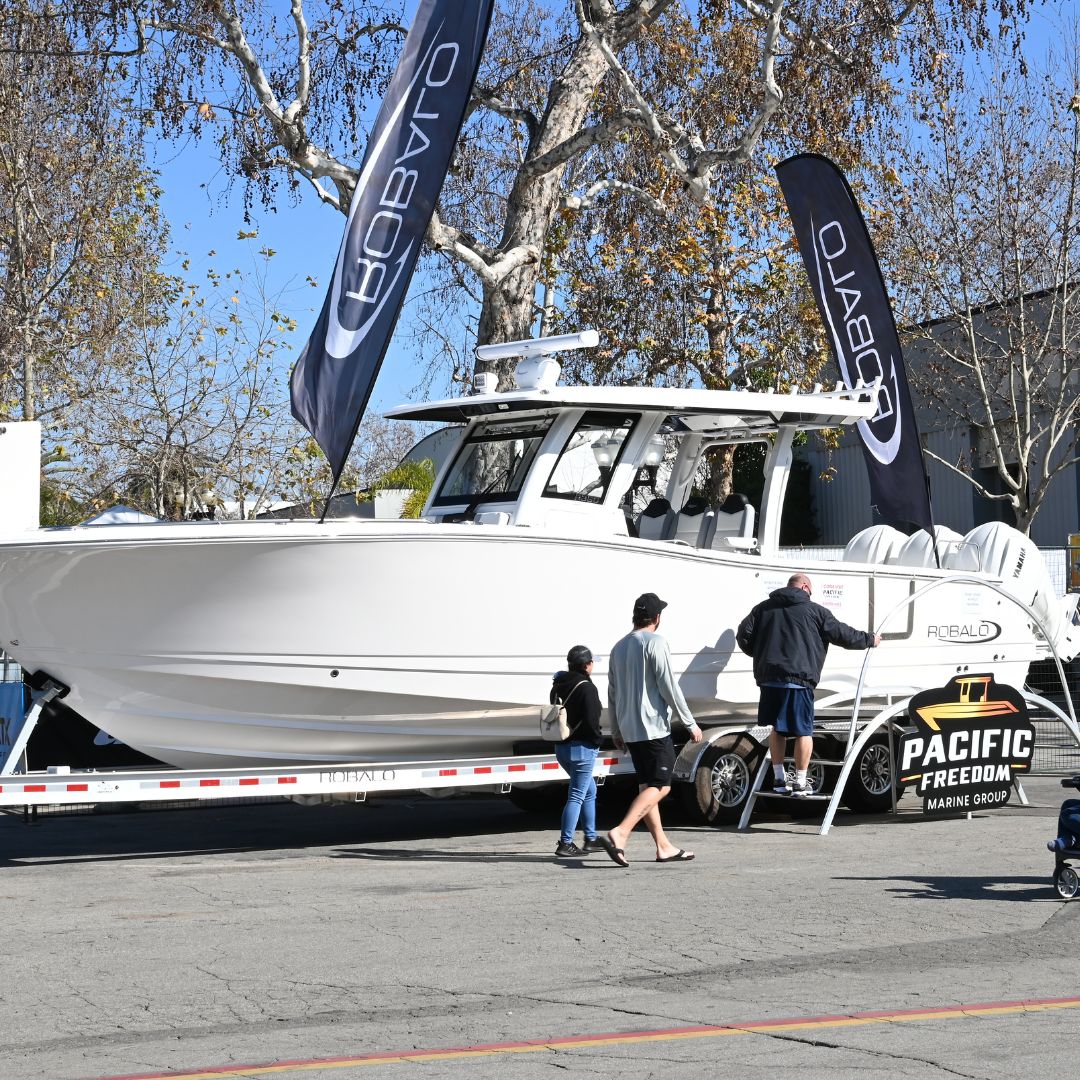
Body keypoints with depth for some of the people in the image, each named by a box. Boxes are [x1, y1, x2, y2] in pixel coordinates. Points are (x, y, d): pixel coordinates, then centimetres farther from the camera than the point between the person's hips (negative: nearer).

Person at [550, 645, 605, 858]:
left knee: (589, 790, 21)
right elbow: (591, 720, -20)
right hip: (582, 748, -9)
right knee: (577, 796, -5)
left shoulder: (559, 686, 10)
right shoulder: (586, 687, -15)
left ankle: (591, 839, 25)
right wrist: (597, 739, -4)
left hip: (561, 746, 9)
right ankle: (565, 844, -7)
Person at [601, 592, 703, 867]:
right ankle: (619, 834, -24)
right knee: (660, 786, -9)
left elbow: (612, 694, 19)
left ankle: (663, 846, 13)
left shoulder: (619, 647, 15)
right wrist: (690, 723, -7)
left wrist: (616, 731, 26)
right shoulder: (655, 643, -9)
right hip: (653, 727, -8)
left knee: (647, 786, 12)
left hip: (629, 729, 8)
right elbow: (669, 687, -13)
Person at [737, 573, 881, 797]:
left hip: (769, 678, 4)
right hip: (798, 679, -4)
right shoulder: (814, 611, 4)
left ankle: (779, 778, 18)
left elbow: (744, 634, 8)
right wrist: (869, 639, 22)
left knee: (777, 728, 17)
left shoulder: (764, 608, 13)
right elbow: (842, 634, 7)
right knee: (803, 731, 4)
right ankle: (800, 782, 4)